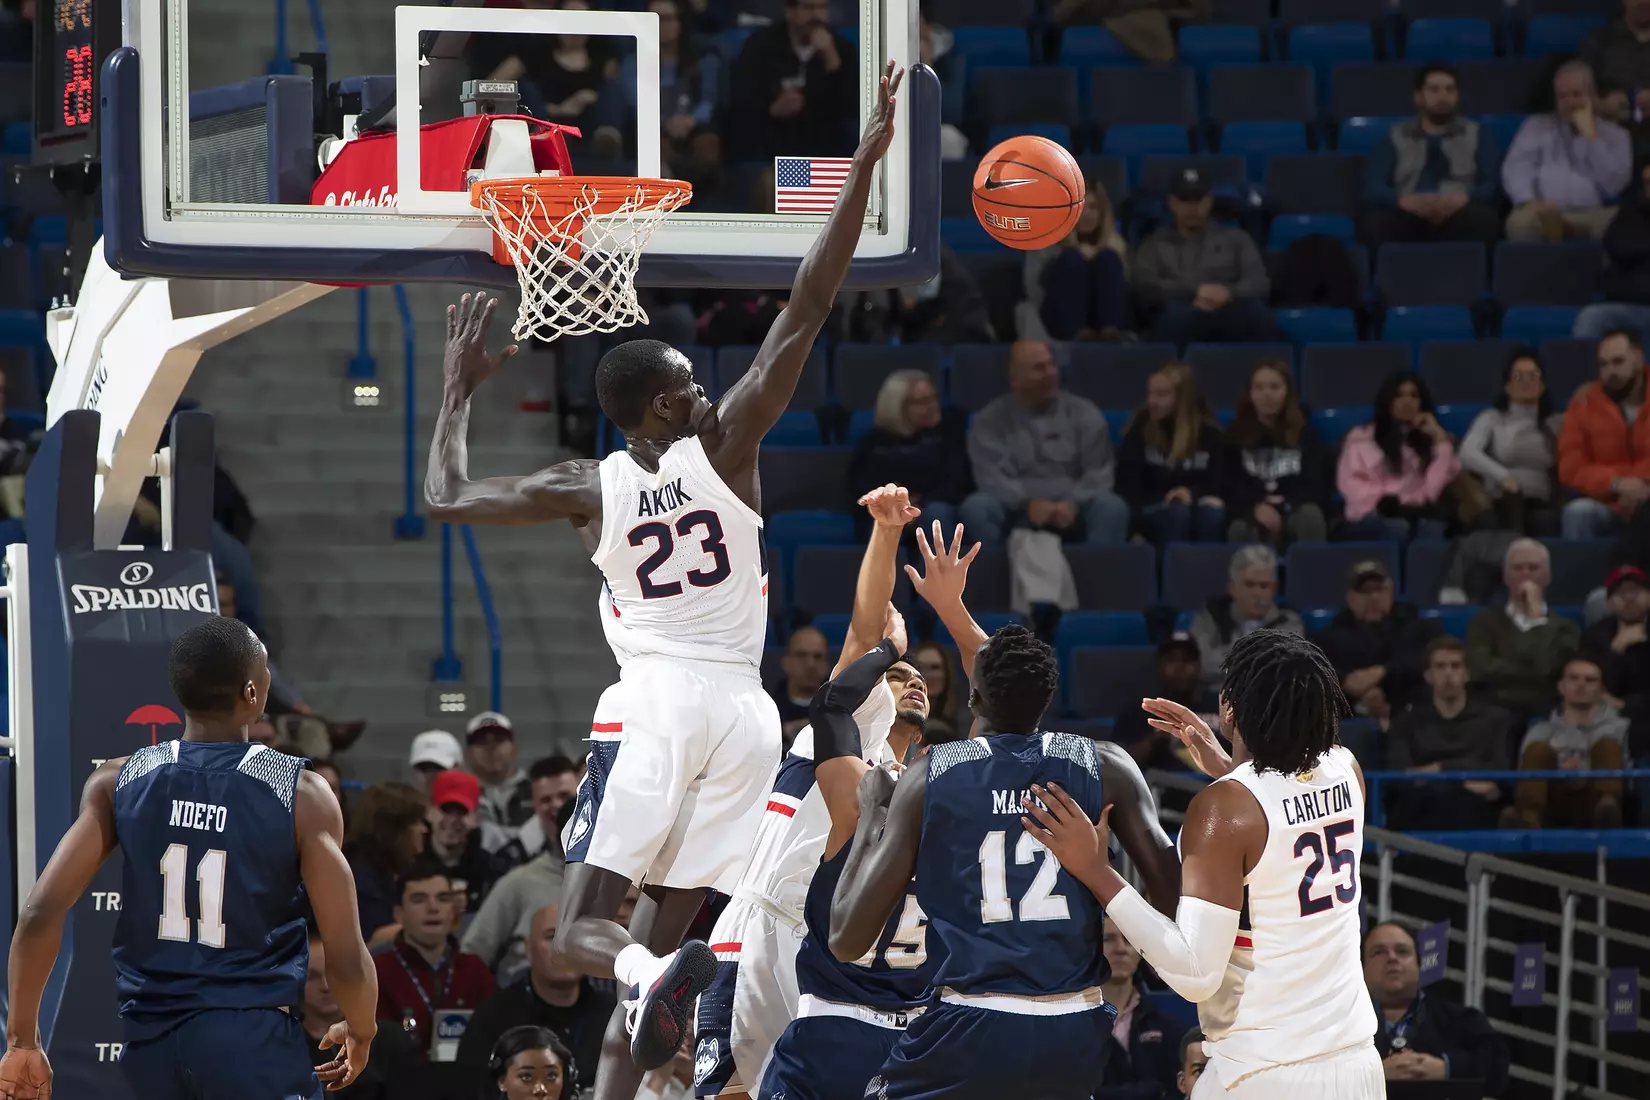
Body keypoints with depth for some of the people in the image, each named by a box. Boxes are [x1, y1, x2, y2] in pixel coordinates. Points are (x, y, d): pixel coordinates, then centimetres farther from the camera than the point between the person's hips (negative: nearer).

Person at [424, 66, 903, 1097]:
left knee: (584, 926, -5)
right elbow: (808, 310, -4)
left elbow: (446, 500, 11)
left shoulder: (592, 487, 1)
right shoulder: (725, 446, -1)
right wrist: (866, 163, -4)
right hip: (743, 710, 1)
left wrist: (462, 389, 23)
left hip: (653, 704, -1)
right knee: (661, 929, 6)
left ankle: (655, 978, -39)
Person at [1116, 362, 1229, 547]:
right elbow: (1127, 485, -5)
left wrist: (1193, 493, -20)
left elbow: (1219, 482, 1)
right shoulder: (1140, 429, 1)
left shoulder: (1208, 433, 5)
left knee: (1213, 511, -33)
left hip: (1196, 505, 1)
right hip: (1153, 512, -1)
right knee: (1177, 512, -35)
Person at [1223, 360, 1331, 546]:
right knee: (1239, 529, -37)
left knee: (1309, 515, -36)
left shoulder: (1305, 433, 11)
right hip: (1253, 517, 0)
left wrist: (1284, 507, -17)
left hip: (1294, 513, 0)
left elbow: (1315, 487, 2)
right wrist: (1256, 507, -21)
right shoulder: (1236, 435, 11)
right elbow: (1230, 488, 1)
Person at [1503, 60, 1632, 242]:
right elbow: (1516, 168, 4)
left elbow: (1614, 184, 2)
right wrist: (1529, 201, -17)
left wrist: (1590, 136, 2)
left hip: (1591, 217, 0)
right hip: (1544, 214, 0)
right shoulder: (1536, 126, 21)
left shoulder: (1614, 135, 18)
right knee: (1520, 221, -38)